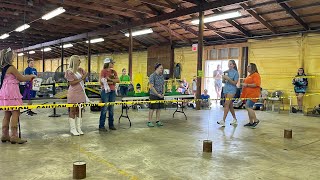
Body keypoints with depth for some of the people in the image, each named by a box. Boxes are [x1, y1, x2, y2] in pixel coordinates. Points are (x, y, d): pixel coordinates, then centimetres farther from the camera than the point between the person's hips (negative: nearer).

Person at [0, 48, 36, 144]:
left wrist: (28, 77, 20)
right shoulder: (11, 67, -13)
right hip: (11, 92, -9)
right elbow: (21, 79, -8)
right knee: (16, 113, -7)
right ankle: (14, 136, -8)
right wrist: (31, 76, 7)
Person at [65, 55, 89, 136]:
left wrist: (85, 77, -4)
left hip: (81, 93, 6)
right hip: (73, 93, -6)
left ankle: (78, 128, 16)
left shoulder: (80, 69, 8)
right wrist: (81, 79, -16)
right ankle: (73, 129, 9)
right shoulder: (69, 71, -9)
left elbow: (84, 80, 16)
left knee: (79, 111, 8)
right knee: (72, 111, 2)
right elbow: (71, 83, -12)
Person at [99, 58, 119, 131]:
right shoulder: (103, 71, -3)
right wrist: (112, 82, -8)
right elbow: (102, 81, -13)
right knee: (104, 108, -4)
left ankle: (111, 125, 18)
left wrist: (110, 79, -12)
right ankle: (101, 126, 3)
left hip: (112, 91, 6)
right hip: (105, 91, -5)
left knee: (111, 109, 10)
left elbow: (118, 80, 2)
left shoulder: (113, 71, 12)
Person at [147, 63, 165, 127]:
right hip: (154, 95, -7)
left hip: (161, 95, 7)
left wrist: (163, 93, 1)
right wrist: (157, 94, -16)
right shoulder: (152, 76, -12)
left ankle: (158, 121, 18)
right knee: (152, 108, -2)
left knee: (159, 108, 10)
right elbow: (151, 87, -16)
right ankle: (149, 122, 7)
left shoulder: (162, 76, 10)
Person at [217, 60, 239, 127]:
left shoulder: (235, 73, -6)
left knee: (226, 104, -15)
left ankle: (223, 121, -17)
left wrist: (228, 78, -20)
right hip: (226, 89, 7)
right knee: (230, 105, 12)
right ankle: (235, 120, 25)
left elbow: (235, 83, -11)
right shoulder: (226, 72, 11)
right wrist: (223, 78, -7)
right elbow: (223, 82, 14)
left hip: (232, 90, -7)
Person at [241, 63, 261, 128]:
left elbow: (256, 84, -21)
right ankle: (251, 122, 18)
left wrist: (247, 85, -18)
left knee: (248, 107, -15)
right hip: (248, 94, 10)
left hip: (252, 95, -10)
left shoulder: (256, 75, -9)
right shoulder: (249, 75, 19)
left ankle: (256, 120, -2)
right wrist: (243, 84, 17)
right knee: (249, 108, 10)